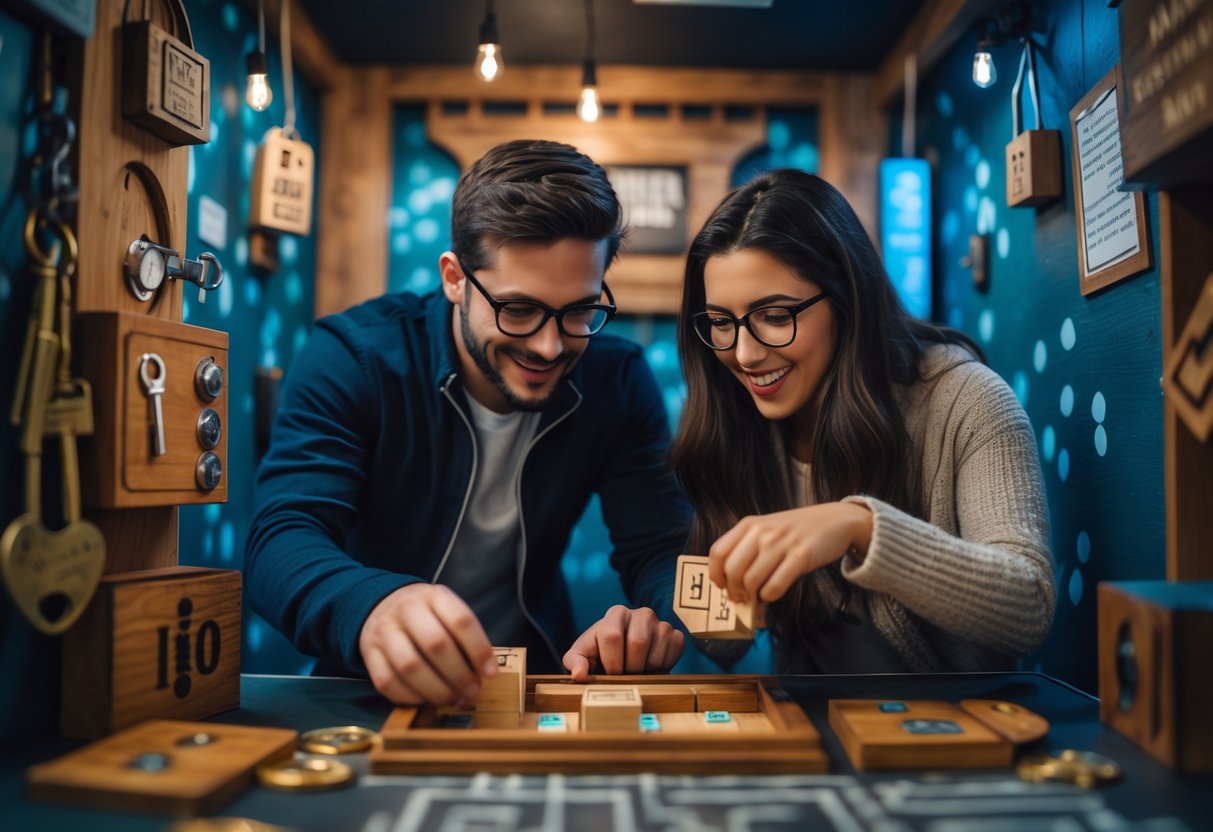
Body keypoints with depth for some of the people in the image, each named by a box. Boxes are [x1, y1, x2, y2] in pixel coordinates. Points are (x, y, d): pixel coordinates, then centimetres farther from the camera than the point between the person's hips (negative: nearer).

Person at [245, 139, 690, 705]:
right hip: (374, 694, -1)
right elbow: (282, 538, -24)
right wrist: (371, 606, -47)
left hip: (537, 690, 2)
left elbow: (661, 552, -7)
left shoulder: (619, 381, -6)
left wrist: (656, 619, -31)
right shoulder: (353, 357, -14)